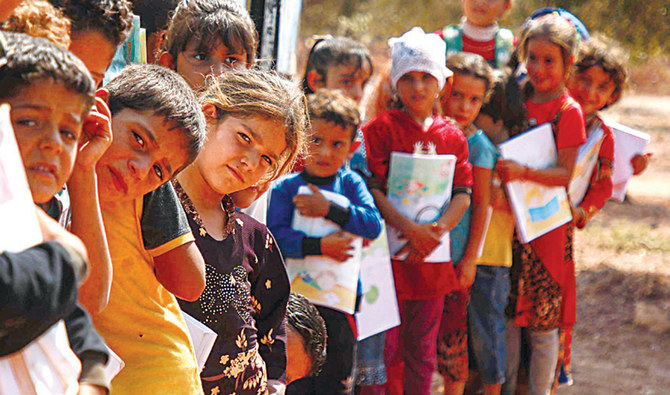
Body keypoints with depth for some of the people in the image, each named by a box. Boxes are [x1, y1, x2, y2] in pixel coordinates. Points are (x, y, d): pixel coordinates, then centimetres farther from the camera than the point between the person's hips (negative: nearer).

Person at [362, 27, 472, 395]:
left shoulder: (452, 136, 9)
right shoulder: (381, 128, -4)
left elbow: (464, 194, 3)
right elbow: (370, 188, -13)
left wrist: (437, 229, -14)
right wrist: (409, 228, -20)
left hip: (431, 255, 4)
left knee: (422, 350, 12)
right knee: (386, 347, 0)